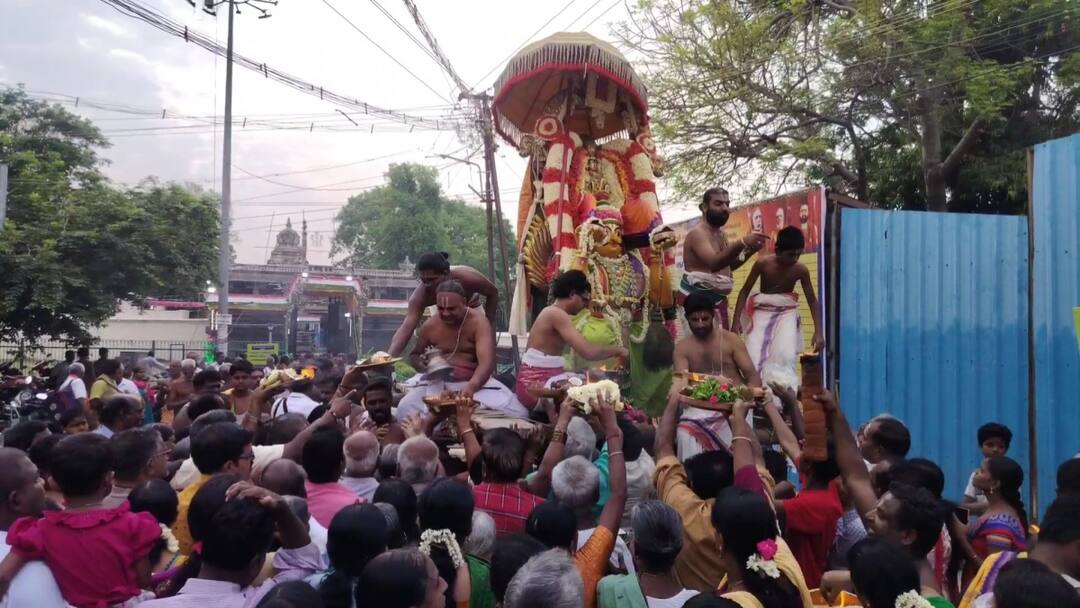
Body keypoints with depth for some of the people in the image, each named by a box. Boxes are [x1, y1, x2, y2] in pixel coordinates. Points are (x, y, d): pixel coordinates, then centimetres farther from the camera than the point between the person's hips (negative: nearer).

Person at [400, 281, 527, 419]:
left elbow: (486, 363, -26)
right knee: (405, 408, -28)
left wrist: (471, 387, -48)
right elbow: (414, 355, 21)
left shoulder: (479, 323, -12)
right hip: (439, 383, 2)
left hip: (475, 382, -2)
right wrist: (421, 363, -7)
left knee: (516, 413, -26)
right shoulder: (429, 326, 1)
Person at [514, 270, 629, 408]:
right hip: (535, 385, -10)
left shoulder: (551, 313, 16)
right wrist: (618, 350, -8)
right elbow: (588, 352, -23)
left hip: (545, 380, 10)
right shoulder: (556, 314, -15)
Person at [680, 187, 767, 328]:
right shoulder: (697, 233, -16)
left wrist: (749, 251, 2)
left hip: (718, 299, 9)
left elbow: (728, 266, 20)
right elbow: (714, 263, -33)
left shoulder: (721, 234, 13)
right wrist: (742, 243, -47)